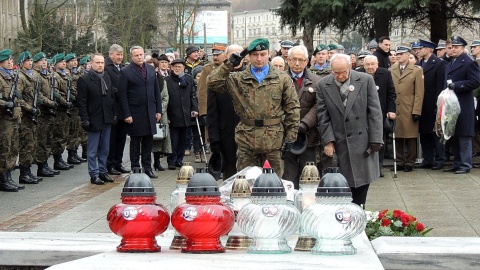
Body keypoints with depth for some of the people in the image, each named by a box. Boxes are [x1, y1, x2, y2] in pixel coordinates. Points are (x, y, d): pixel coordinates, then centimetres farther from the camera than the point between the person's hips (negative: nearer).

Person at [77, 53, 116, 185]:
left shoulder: (107, 77, 10)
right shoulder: (84, 80, -8)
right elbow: (82, 102, -10)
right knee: (93, 150, 1)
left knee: (104, 149, 11)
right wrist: (85, 120, -15)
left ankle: (102, 171, 20)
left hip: (107, 119, 6)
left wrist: (113, 113, 10)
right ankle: (94, 174, 6)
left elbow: (112, 97, 15)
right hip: (94, 120, -6)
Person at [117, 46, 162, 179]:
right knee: (135, 143, 4)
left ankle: (147, 168, 16)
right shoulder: (125, 72, -5)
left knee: (148, 142, 7)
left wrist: (159, 110, 7)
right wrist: (126, 114, -13)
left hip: (150, 112, 4)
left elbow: (156, 91, 13)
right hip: (135, 113, -4)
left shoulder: (151, 69, 10)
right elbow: (122, 95, -8)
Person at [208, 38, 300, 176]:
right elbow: (212, 83, -1)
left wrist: (291, 136, -1)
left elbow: (292, 108, 5)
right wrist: (229, 65, -6)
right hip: (246, 141, 1)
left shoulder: (283, 79, 6)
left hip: (275, 139, -1)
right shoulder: (237, 80, 9)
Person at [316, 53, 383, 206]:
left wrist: (375, 139, -5)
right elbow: (323, 116, 2)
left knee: (363, 181, 4)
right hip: (339, 143, 0)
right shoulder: (323, 86, 1)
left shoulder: (366, 80, 0)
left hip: (363, 141, 0)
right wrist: (328, 140, -6)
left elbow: (375, 112, -1)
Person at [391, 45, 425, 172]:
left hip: (409, 111, -3)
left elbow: (419, 93, -2)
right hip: (394, 110, 3)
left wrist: (416, 111, -8)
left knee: (410, 138, 2)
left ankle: (410, 162, 11)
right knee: (397, 137, 4)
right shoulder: (391, 71, 10)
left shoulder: (416, 70, 2)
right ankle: (399, 161, 13)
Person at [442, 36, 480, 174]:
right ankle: (457, 164, 19)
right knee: (454, 136, 12)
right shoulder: (449, 64, 18)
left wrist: (457, 85, -20)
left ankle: (465, 165, 0)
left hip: (463, 107, -8)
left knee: (464, 136, -4)